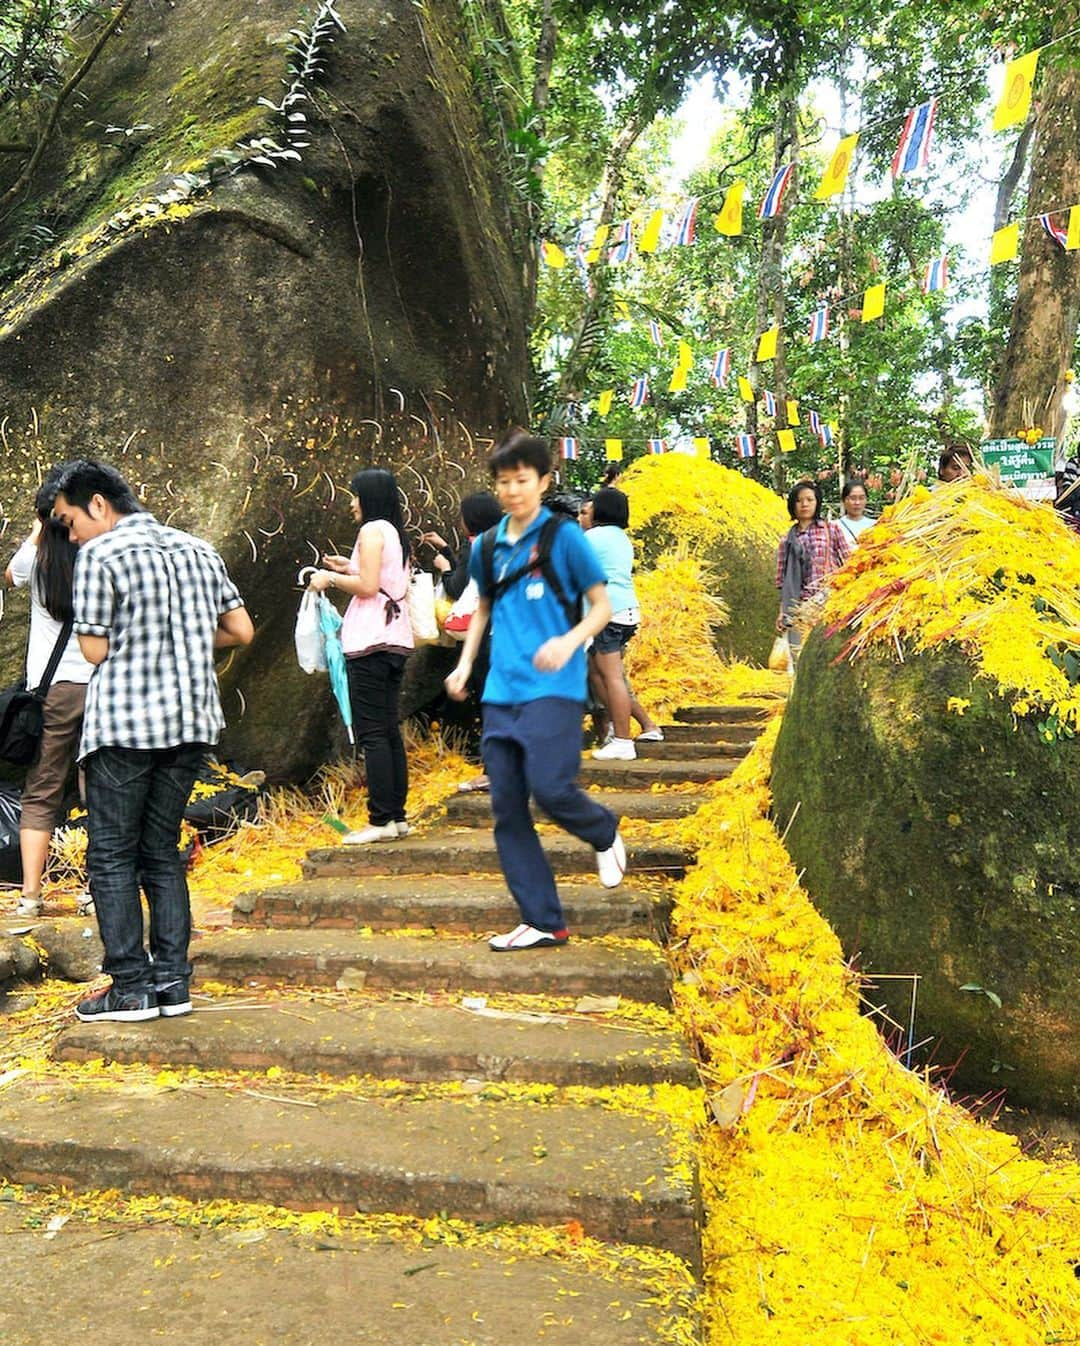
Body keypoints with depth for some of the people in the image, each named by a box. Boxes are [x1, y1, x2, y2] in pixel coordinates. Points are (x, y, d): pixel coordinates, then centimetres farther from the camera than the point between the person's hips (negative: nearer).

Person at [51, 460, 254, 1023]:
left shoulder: (98, 555, -8)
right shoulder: (197, 549, 10)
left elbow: (95, 650, -8)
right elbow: (241, 631, 10)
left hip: (124, 723, -6)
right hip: (191, 722, 6)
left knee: (111, 857, 5)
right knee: (162, 852, 14)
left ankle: (131, 987, 6)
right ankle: (172, 983, 14)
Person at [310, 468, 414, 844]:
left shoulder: (372, 530, -8)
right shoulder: (398, 534, 17)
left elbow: (367, 586, -16)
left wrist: (332, 578, -2)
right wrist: (349, 569, 19)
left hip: (370, 643, -9)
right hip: (397, 640, 9)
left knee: (371, 732, -8)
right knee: (389, 730, 11)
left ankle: (381, 820, -8)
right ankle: (397, 815, 13)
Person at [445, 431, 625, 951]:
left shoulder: (563, 537, -2)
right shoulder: (486, 547, 13)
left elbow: (602, 605, 1)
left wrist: (570, 640, -17)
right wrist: (464, 663, 14)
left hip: (553, 689, -5)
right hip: (500, 693, 6)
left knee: (549, 786, -20)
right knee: (507, 810, 2)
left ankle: (605, 834, 16)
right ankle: (542, 922, 11)